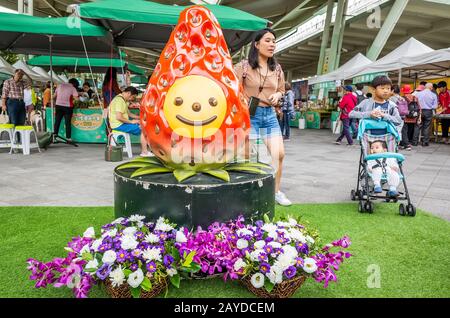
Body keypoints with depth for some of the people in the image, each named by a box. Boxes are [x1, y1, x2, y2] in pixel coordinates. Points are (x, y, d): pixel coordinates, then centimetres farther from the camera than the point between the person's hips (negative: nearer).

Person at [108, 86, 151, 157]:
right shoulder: (119, 100, -19)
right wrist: (131, 121, -17)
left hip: (121, 124, 11)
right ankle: (144, 152, -8)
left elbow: (129, 113, 23)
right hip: (119, 125, -11)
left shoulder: (123, 100, 16)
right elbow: (118, 117, -27)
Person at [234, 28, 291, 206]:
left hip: (270, 114, 5)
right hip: (250, 115, -5)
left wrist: (277, 95, 0)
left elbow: (281, 90, 21)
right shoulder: (244, 66, -5)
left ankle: (276, 191, 18)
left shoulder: (277, 69, 10)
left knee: (279, 154, 0)